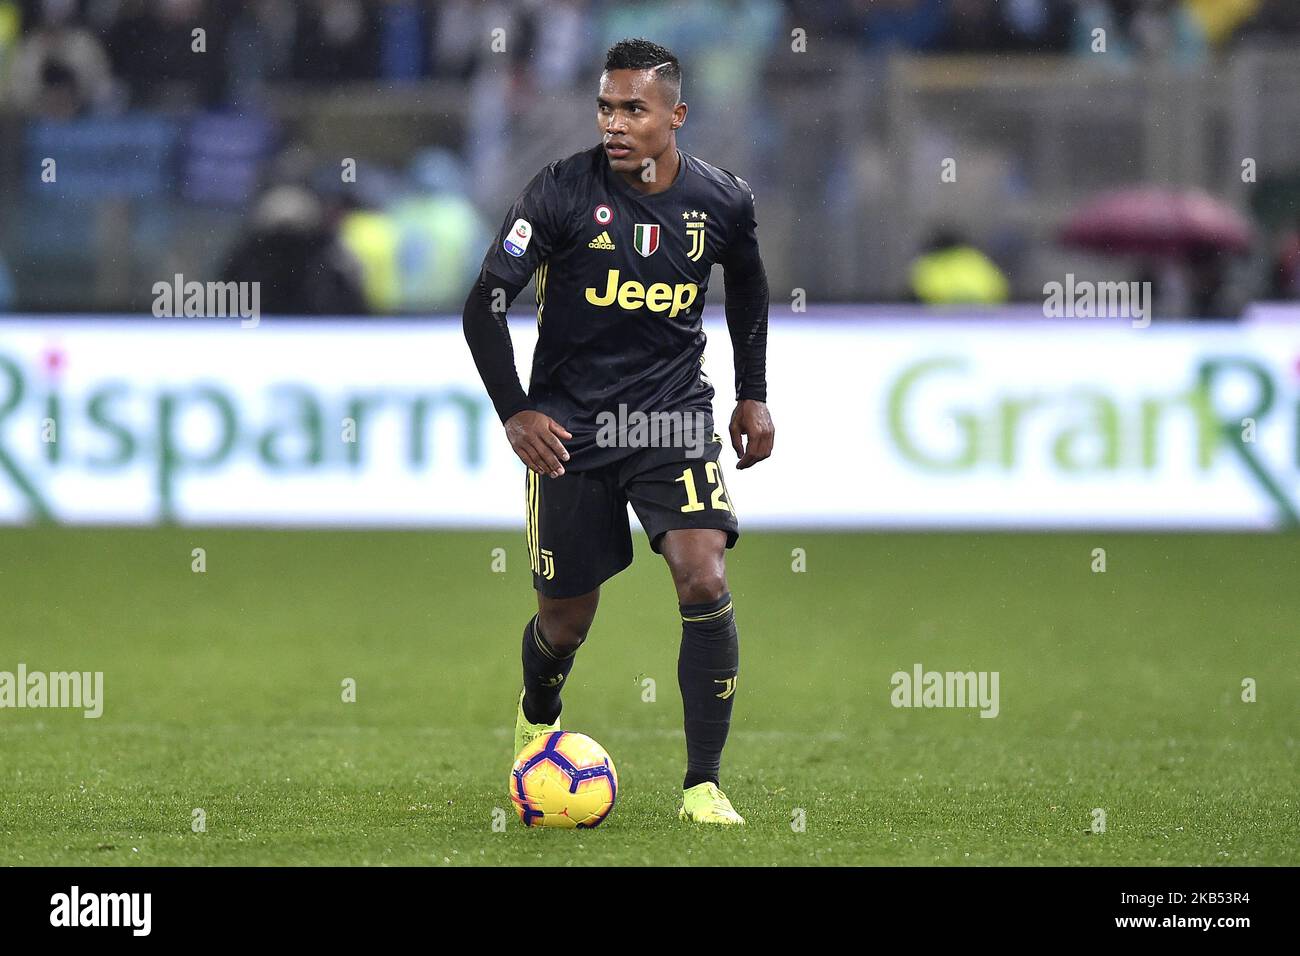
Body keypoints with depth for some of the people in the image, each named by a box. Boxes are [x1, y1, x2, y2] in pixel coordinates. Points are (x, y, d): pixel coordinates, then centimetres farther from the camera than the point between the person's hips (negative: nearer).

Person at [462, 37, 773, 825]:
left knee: (705, 582, -19)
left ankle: (704, 785, -10)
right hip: (570, 423, -1)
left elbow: (748, 287, 17)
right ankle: (538, 720, 44)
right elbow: (487, 301, -11)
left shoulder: (723, 201, -5)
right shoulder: (564, 191, -14)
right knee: (567, 619, 7)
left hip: (674, 413, 1)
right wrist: (514, 412, -18)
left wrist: (754, 394, 16)